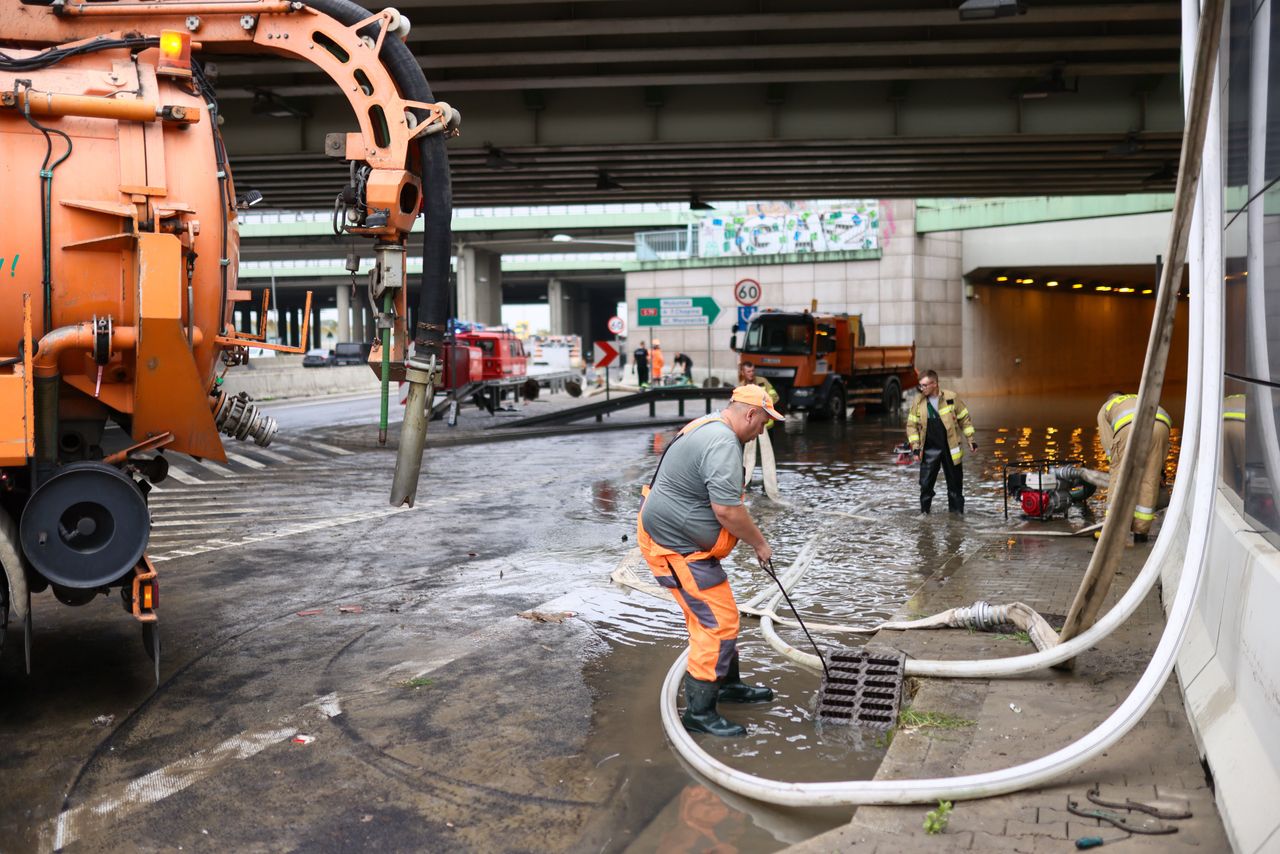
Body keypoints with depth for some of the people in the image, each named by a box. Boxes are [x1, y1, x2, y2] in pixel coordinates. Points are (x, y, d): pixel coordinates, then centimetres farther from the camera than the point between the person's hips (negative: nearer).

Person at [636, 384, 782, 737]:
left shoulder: (709, 427, 12)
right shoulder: (723, 444, -23)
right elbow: (727, 509, -28)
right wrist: (760, 543, -13)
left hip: (666, 532, 11)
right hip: (675, 547, -11)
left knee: (717, 615, 21)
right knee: (716, 622, -7)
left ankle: (728, 684, 37)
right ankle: (699, 711, 1)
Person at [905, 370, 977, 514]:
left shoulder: (951, 397, -7)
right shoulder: (918, 401, -2)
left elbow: (964, 419, 3)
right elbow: (912, 424, 4)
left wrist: (970, 440, 2)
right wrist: (915, 446, -4)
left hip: (950, 448, -1)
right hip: (929, 450, 1)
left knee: (955, 483, 9)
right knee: (925, 483, -1)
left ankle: (956, 513, 22)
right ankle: (924, 512, 15)